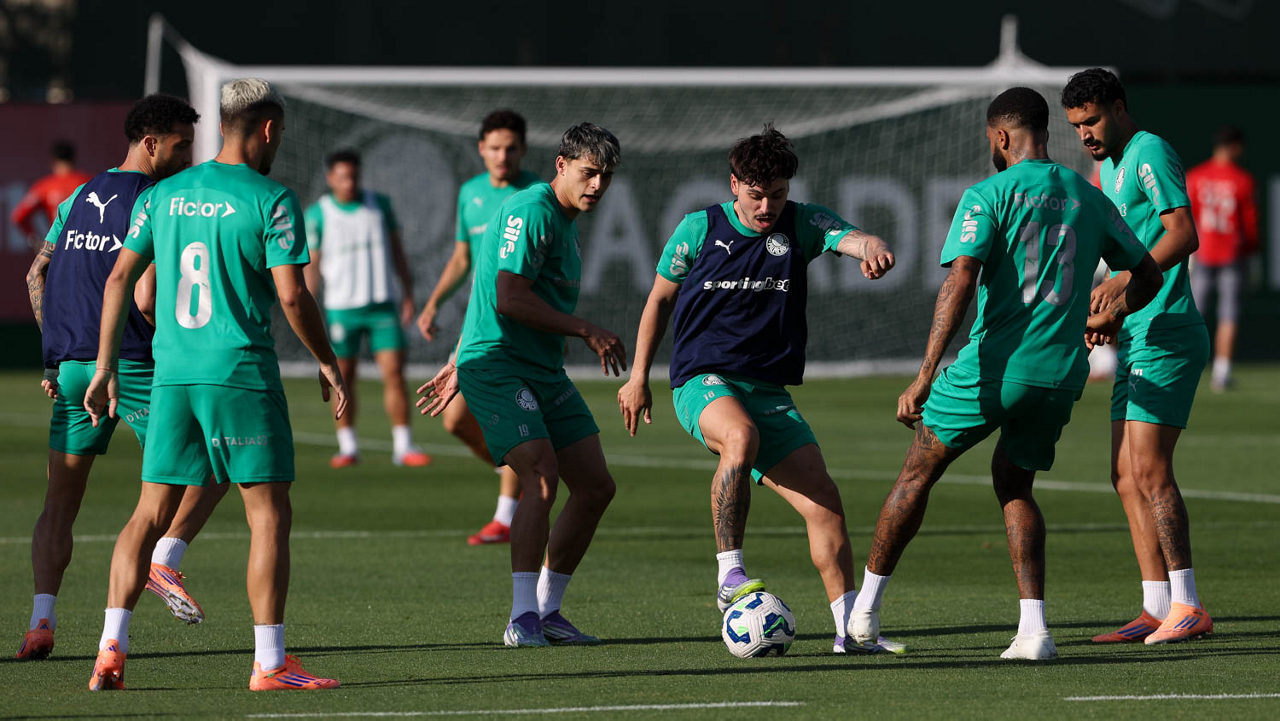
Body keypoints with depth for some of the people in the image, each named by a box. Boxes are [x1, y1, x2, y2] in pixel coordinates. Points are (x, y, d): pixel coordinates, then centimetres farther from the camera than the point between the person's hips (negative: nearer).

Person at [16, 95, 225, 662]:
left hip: (71, 365, 7)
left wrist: (55, 354, 18)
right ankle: (164, 561, -9)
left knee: (59, 502, 8)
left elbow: (37, 274, 16)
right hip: (132, 363, -7)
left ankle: (41, 621, -2)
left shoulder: (78, 199, 15)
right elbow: (145, 299, -16)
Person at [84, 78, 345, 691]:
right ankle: (269, 663, -2)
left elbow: (119, 279, 10)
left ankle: (111, 649, 1)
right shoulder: (272, 200, -6)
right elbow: (292, 296, -10)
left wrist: (104, 368, 17)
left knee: (151, 514, 10)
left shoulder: (162, 196, 10)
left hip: (171, 373, 5)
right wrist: (327, 362, 3)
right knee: (269, 515, 0)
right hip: (242, 373, -5)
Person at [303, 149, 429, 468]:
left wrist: (408, 294, 9)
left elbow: (397, 250, 13)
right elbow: (311, 264, 2)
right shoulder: (317, 214, -1)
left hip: (383, 304, 1)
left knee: (394, 372, -7)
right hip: (341, 307, -1)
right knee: (343, 376, 1)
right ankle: (347, 447, 11)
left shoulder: (380, 204, 6)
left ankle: (403, 446, -4)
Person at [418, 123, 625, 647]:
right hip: (496, 367, -10)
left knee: (596, 486, 4)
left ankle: (546, 612, 14)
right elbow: (510, 298, -22)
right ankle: (522, 619, -20)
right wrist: (587, 332, -15)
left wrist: (458, 365, 29)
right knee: (543, 479, -24)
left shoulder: (566, 221, 18)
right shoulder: (532, 211, -13)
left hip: (544, 373, 10)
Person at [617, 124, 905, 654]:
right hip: (703, 381, -4)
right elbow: (661, 297, 13)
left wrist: (874, 248, -41)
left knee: (824, 502, -5)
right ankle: (729, 575, -32)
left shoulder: (802, 223, 4)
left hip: (770, 391, 4)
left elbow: (853, 239, -15)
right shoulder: (699, 229, 1)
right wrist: (639, 377, 13)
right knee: (741, 436, -38)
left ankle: (851, 630, 3)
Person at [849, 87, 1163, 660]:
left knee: (919, 471, 13)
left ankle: (864, 609, 20)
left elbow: (960, 280, -17)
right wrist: (1107, 318, 39)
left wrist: (925, 376, -20)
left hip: (997, 362, -5)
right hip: (1063, 372, 5)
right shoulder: (1089, 198, 11)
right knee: (1013, 482, 20)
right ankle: (1033, 628, 4)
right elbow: (1148, 276, 19)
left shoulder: (989, 195, -5)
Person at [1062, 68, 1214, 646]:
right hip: (1136, 338, 10)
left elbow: (1183, 234, -21)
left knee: (1148, 470, -15)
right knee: (1127, 477, 6)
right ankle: (1156, 609, 7)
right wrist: (1106, 313, 21)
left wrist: (1123, 282, -30)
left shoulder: (1149, 153, -9)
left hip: (1166, 334, -10)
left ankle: (1187, 606, -14)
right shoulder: (1110, 165, 20)